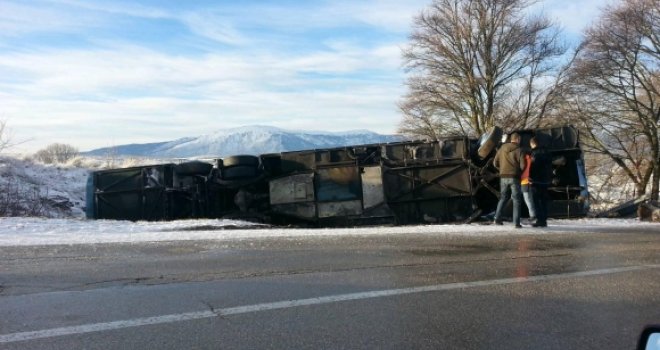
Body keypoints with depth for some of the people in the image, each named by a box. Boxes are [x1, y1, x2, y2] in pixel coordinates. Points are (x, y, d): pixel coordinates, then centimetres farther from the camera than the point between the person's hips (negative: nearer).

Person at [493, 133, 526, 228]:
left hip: (503, 177, 4)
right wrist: (519, 170, 10)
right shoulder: (519, 150, -6)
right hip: (514, 177, -4)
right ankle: (516, 222, 0)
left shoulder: (502, 149, 7)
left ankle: (497, 219, 9)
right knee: (516, 200, 3)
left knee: (503, 198, 17)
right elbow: (522, 165, -11)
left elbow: (495, 163, 9)